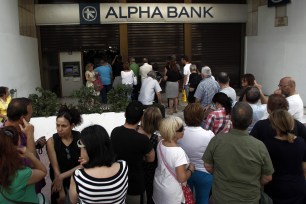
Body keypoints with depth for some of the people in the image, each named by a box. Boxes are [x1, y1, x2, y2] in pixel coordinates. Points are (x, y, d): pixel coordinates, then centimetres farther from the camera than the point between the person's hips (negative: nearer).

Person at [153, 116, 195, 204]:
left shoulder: (160, 143, -9)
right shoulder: (178, 152, -31)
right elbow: (182, 178, -27)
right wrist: (191, 169, -10)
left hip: (158, 184, 7)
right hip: (171, 192, -6)